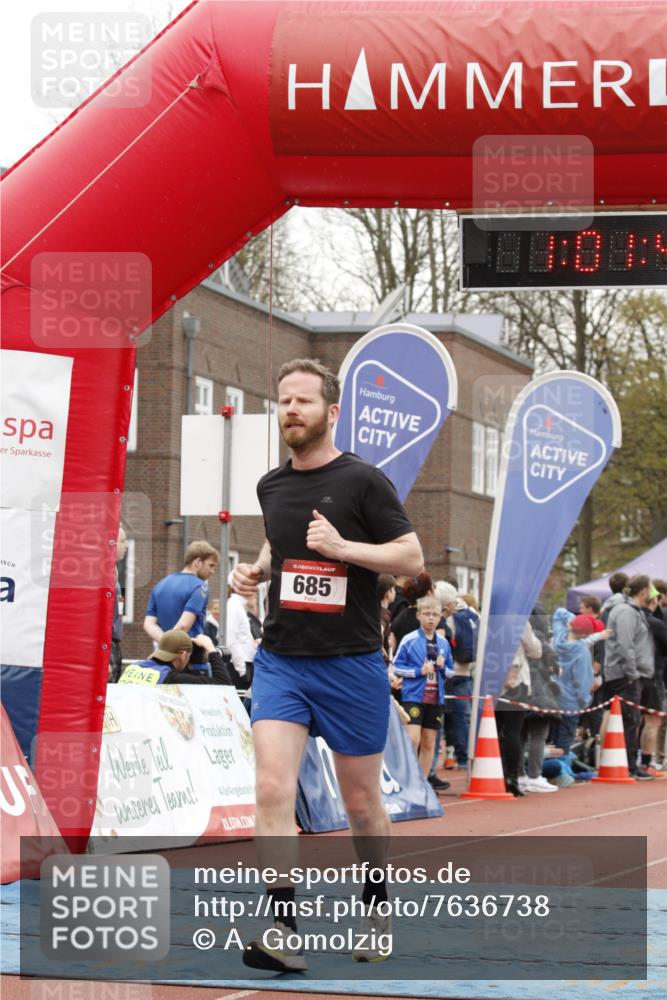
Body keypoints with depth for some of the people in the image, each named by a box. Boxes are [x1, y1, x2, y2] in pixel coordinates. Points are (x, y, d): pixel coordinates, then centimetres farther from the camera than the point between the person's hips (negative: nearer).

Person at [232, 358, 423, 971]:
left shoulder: (363, 481, -7)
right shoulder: (271, 486, 9)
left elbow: (412, 557, -8)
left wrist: (342, 545, -20)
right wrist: (256, 570, 7)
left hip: (351, 663, -3)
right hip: (280, 661, 3)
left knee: (361, 801, 10)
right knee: (273, 789, -15)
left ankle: (375, 908, 33)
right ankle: (284, 930, -16)